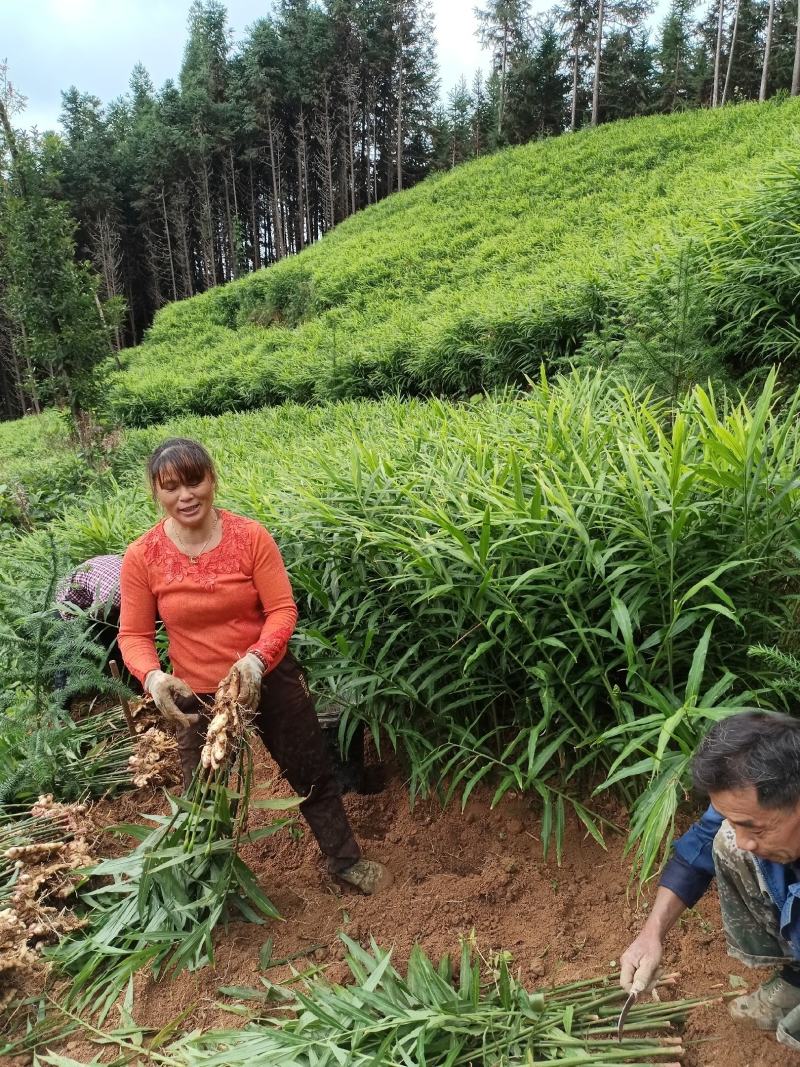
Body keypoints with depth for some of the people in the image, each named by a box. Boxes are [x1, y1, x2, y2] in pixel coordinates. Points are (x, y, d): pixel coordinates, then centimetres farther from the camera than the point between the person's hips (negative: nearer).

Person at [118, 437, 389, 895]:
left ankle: (346, 861, 41)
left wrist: (257, 659, -32)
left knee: (312, 776, 17)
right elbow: (133, 635, -7)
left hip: (270, 679, 0)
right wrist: (152, 676, -28)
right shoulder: (142, 557, -13)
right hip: (198, 695, 0)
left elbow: (283, 609, -15)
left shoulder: (250, 535, -15)